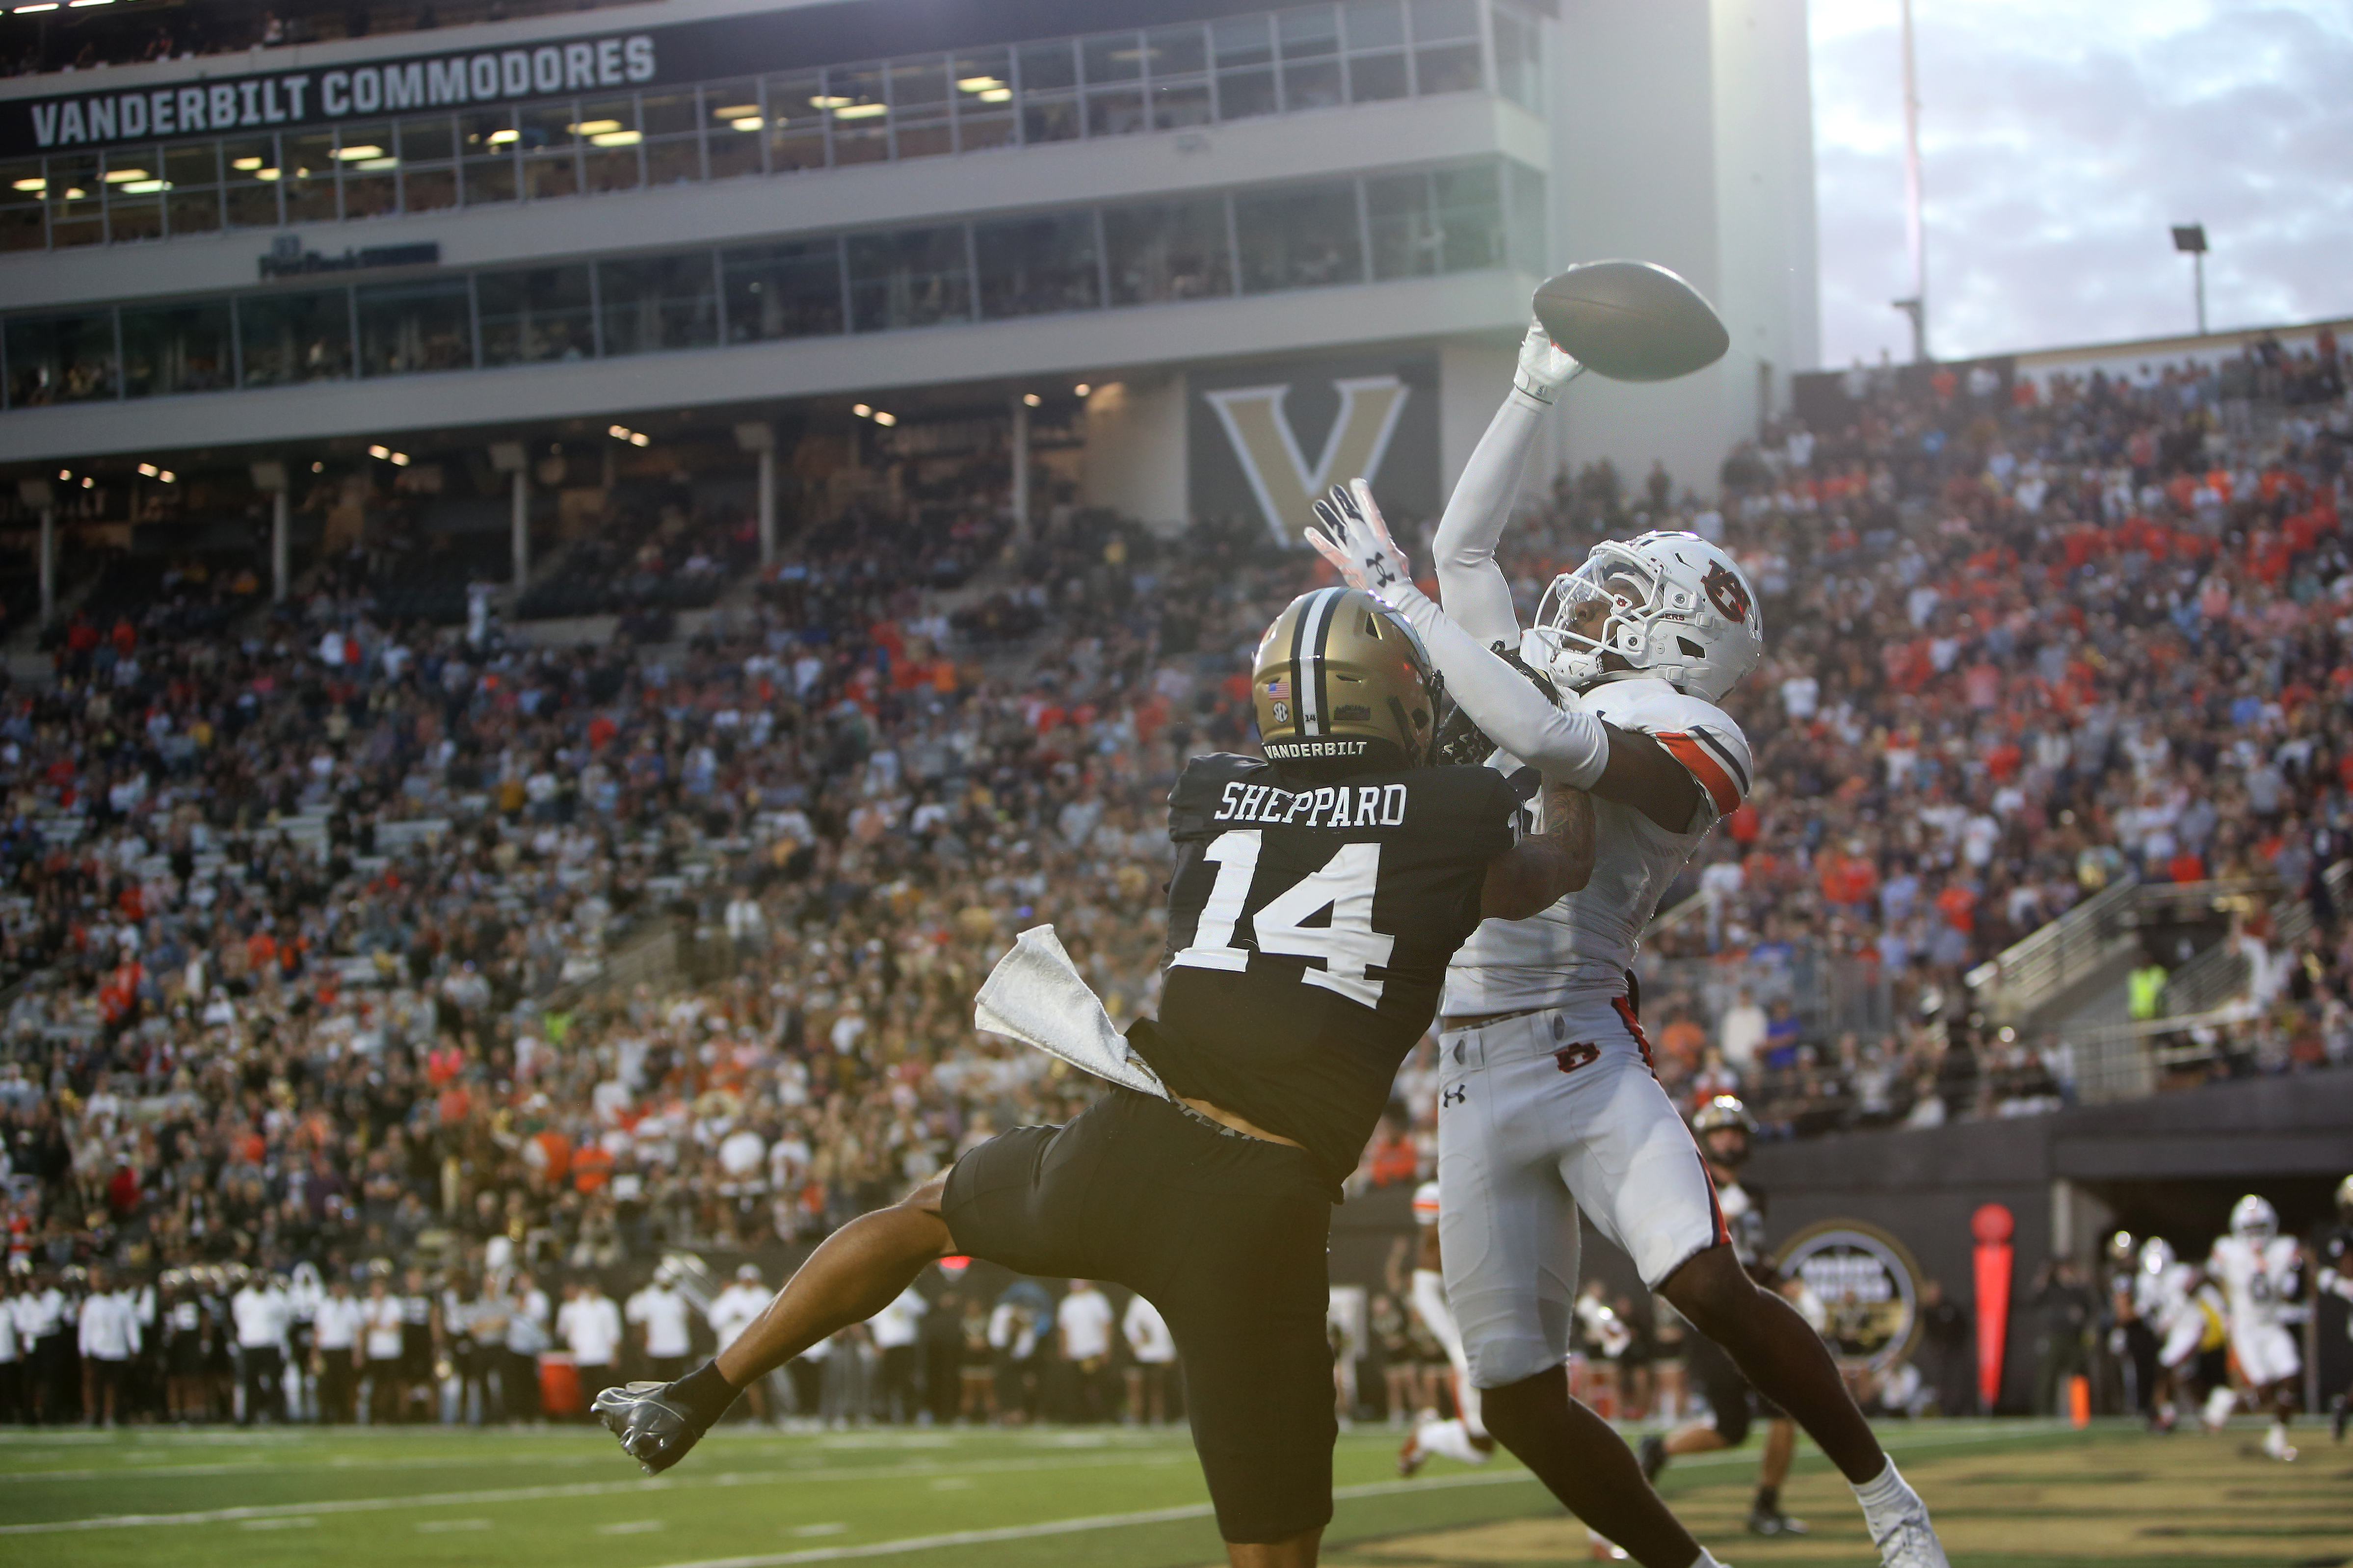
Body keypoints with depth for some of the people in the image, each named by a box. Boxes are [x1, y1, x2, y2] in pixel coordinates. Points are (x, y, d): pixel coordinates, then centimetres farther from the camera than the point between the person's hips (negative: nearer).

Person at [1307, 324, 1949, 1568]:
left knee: (1709, 1289, -25)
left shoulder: (1676, 744, -6)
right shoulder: (1537, 682, 16)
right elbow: (1464, 544, 25)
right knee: (1518, 1400, -1)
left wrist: (1395, 594, -19)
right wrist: (1534, 387, 22)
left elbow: (1552, 741, -24)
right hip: (1473, 1079, 6)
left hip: (1580, 1055, -6)